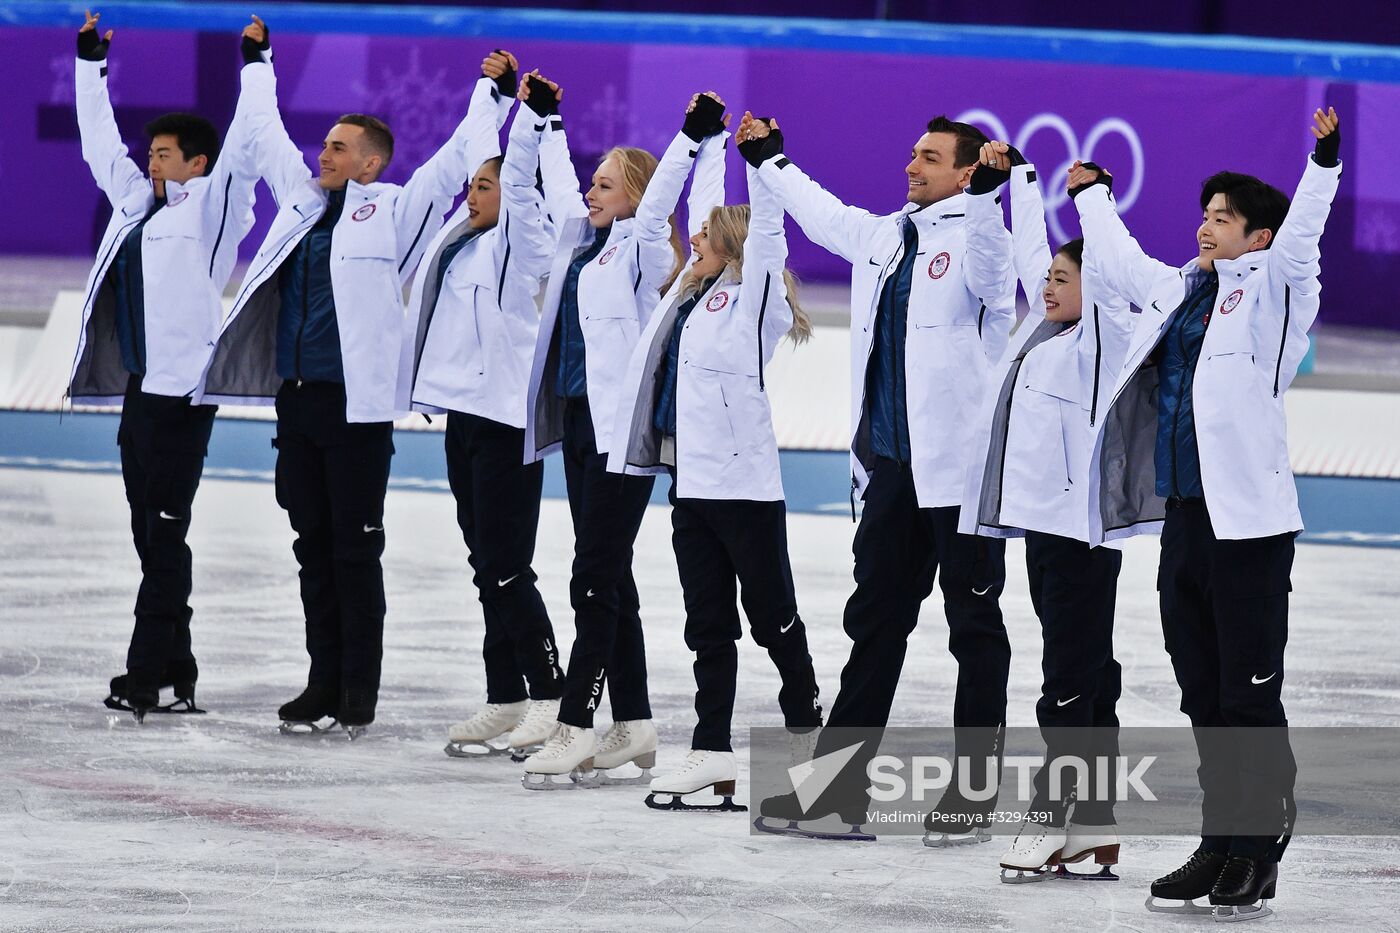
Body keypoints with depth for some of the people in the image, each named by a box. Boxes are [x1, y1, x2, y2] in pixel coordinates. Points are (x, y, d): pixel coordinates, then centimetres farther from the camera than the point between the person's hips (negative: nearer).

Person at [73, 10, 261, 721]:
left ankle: (148, 675, -10)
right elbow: (100, 143, 29)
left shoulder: (212, 205, -2)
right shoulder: (137, 201, 19)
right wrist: (89, 62, 31)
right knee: (151, 533, 8)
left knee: (165, 529, -9)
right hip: (138, 389, 8)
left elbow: (244, 150, -14)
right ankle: (174, 673, 11)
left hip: (183, 389, -8)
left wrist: (255, 68, -13)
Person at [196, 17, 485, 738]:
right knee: (314, 546, 9)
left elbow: (453, 164, -5)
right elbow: (265, 137, 27)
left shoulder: (393, 211, -2)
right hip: (296, 400, 6)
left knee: (355, 551, -2)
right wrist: (258, 64, 34)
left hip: (357, 407, -6)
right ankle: (324, 684, 14)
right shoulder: (302, 200, 15)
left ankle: (359, 693, 1)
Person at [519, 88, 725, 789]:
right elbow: (558, 185, 30)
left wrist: (693, 138, -34)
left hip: (623, 429, -9)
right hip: (579, 423, 9)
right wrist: (545, 119, 38)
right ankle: (633, 730, 13)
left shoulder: (642, 248, -6)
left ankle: (574, 730, -10)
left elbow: (656, 198, -23)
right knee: (609, 581, 9)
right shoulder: (583, 240, 15)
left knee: (597, 580, -9)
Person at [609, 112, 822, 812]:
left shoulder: (754, 296, -5)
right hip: (691, 481, 8)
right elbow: (708, 210, 25)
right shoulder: (696, 292, 14)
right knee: (708, 624, 6)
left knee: (772, 617, 3)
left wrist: (760, 159, -22)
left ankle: (806, 724, 16)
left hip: (743, 482, -8)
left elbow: (765, 230, -18)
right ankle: (712, 752, 6)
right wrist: (710, 140, 28)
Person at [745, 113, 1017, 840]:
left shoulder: (977, 234, -7)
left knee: (974, 626, 1)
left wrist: (988, 189, -42)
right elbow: (823, 215, 34)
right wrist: (771, 161, 46)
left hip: (963, 465, -8)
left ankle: (974, 788, 5)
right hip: (892, 464, 8)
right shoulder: (884, 237, 15)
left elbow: (989, 280, -29)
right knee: (875, 620, 11)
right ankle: (838, 780, 16)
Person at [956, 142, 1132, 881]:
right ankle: (1092, 827, 10)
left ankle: (1054, 820, -8)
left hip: (1082, 527, -9)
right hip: (1041, 521, 9)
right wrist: (1018, 173, 30)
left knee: (1073, 681, -7)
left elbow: (1103, 271, -19)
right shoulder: (1042, 327, 16)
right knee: (1082, 680, 9)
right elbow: (1031, 249, 26)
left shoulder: (1103, 336, -4)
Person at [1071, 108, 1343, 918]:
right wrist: (1092, 197, 47)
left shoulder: (1271, 290, -2)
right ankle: (1221, 847, 17)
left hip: (1249, 524, -7)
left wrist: (1324, 161, -32)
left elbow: (1300, 237, -20)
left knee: (1251, 699, -4)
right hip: (1183, 519, 7)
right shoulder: (1178, 291, 17)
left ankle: (1260, 857, 2)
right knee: (1204, 699, 11)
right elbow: (1121, 262, 35)